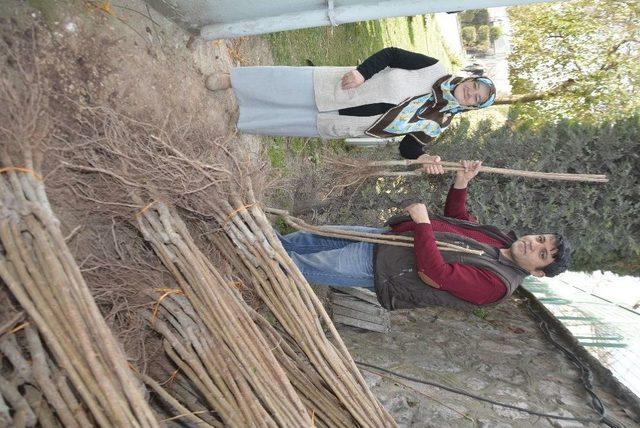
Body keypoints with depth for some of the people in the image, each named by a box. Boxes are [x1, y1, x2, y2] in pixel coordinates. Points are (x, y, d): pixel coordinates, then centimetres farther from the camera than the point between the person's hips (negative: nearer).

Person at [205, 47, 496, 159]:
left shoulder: (437, 123, 1)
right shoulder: (436, 70, -3)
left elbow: (409, 148, 1)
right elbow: (391, 54, -5)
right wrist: (361, 72, -19)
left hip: (340, 124, 1)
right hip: (338, 86, -1)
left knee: (288, 121, -1)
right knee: (284, 85, -6)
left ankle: (239, 120, 20)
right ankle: (230, 79, 15)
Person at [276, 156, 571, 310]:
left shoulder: (497, 284, -21)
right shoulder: (500, 237, 5)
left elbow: (436, 273, -31)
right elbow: (456, 217, 17)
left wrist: (422, 222, -27)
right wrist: (461, 182, 1)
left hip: (379, 266, -8)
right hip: (390, 235, 8)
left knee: (306, 267, -3)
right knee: (319, 237, 14)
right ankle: (278, 242, 36)